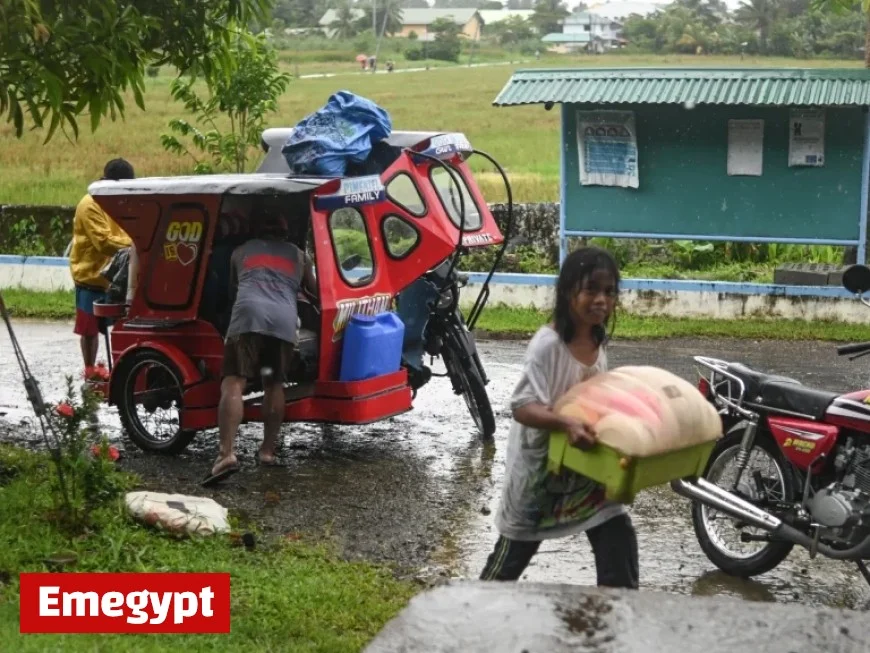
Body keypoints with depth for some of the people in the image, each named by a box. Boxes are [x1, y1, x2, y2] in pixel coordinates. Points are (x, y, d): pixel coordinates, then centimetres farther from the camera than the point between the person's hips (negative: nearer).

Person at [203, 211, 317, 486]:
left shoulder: (241, 251, 32)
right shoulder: (297, 255, 33)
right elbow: (316, 290, 46)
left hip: (248, 314, -2)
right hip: (284, 321, 2)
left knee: (233, 384, -11)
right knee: (274, 384, 21)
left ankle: (227, 454, -27)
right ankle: (268, 449, 20)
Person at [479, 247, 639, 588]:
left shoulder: (599, 343, -1)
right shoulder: (548, 344, -25)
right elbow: (522, 407, -31)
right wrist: (568, 424, -44)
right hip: (540, 461, -6)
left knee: (618, 538, -1)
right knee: (515, 548, 11)